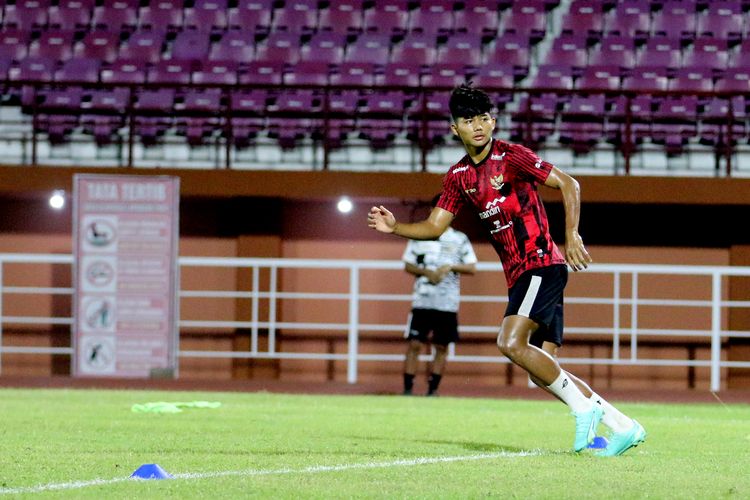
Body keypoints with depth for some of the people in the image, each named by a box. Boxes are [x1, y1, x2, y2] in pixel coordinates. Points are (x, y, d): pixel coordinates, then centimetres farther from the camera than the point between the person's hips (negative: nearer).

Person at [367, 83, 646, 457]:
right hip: (518, 275, 8)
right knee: (542, 372, 1)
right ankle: (623, 427, 7)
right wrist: (394, 227, -3)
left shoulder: (511, 157, -8)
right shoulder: (459, 176, 12)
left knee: (511, 343, -24)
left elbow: (568, 184, -10)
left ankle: (583, 407, -14)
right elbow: (435, 226, 14)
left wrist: (572, 235, -20)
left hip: (541, 264, -8)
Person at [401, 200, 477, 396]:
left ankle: (433, 390, 11)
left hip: (448, 304, 1)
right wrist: (426, 272, -11)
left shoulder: (460, 239, 8)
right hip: (422, 301, -1)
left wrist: (451, 267, -12)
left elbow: (472, 268, 4)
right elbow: (408, 265, 7)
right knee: (414, 345, -6)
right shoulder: (419, 236, 7)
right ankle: (408, 389, -3)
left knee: (441, 347, 3)